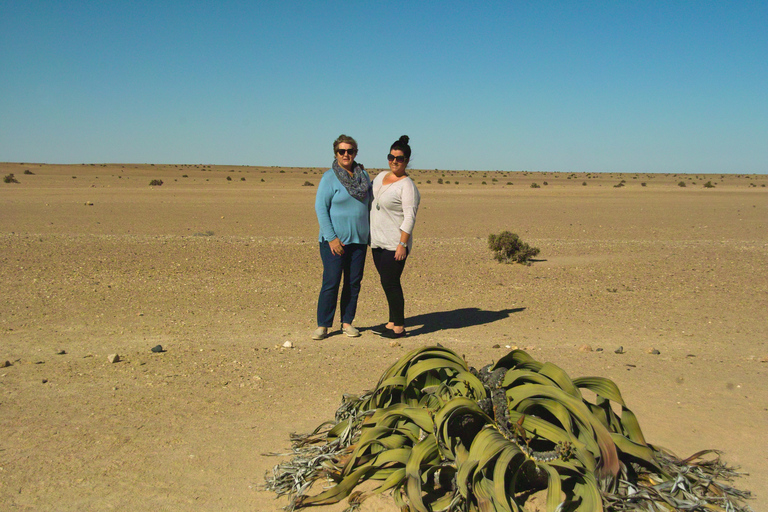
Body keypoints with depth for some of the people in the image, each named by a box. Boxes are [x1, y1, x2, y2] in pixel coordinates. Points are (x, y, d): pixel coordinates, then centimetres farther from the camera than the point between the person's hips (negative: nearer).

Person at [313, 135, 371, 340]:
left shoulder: (363, 175, 9)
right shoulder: (329, 177, -6)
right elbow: (320, 208, -9)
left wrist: (370, 233, 12)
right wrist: (331, 238, -16)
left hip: (359, 239, 5)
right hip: (334, 240, -5)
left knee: (354, 282, 7)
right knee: (331, 282, -6)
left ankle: (347, 322, 18)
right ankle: (322, 325, 4)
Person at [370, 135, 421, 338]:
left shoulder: (407, 186, -12)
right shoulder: (381, 177, 12)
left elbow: (409, 218, -17)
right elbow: (369, 201, 24)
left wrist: (402, 244, -23)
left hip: (395, 244, -8)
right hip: (377, 241, 8)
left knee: (390, 283, -6)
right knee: (387, 283, 12)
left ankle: (399, 327, 3)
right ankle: (392, 322, 22)